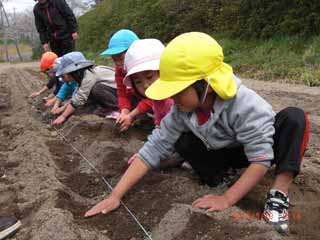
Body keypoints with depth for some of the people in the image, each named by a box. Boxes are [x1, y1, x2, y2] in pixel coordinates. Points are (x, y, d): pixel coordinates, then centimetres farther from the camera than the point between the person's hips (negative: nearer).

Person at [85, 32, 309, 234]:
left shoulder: (246, 106, -38)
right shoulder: (182, 109, -24)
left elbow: (261, 160, -34)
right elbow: (153, 148, -24)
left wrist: (226, 199, -37)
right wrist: (115, 195, -29)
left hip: (264, 146, -3)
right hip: (230, 151, 4)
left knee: (294, 118, -32)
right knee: (184, 143, -18)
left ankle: (279, 194, -26)